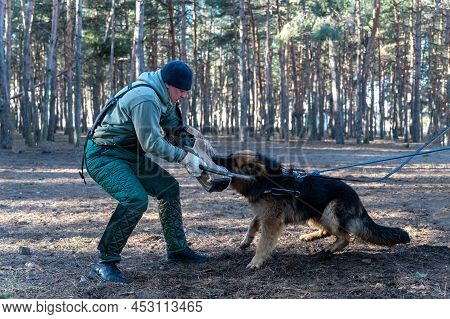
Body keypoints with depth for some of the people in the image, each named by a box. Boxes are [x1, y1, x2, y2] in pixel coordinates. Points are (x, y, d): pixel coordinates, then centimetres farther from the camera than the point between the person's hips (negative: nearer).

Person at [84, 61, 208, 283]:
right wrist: (185, 158, -18)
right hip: (103, 156, -11)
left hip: (128, 154, 11)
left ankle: (177, 250, 23)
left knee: (169, 188, 12)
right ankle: (104, 264, -20)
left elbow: (174, 128, 16)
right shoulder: (145, 99, -26)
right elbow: (151, 142, -25)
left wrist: (190, 156, 6)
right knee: (135, 199, -29)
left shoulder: (163, 97, 7)